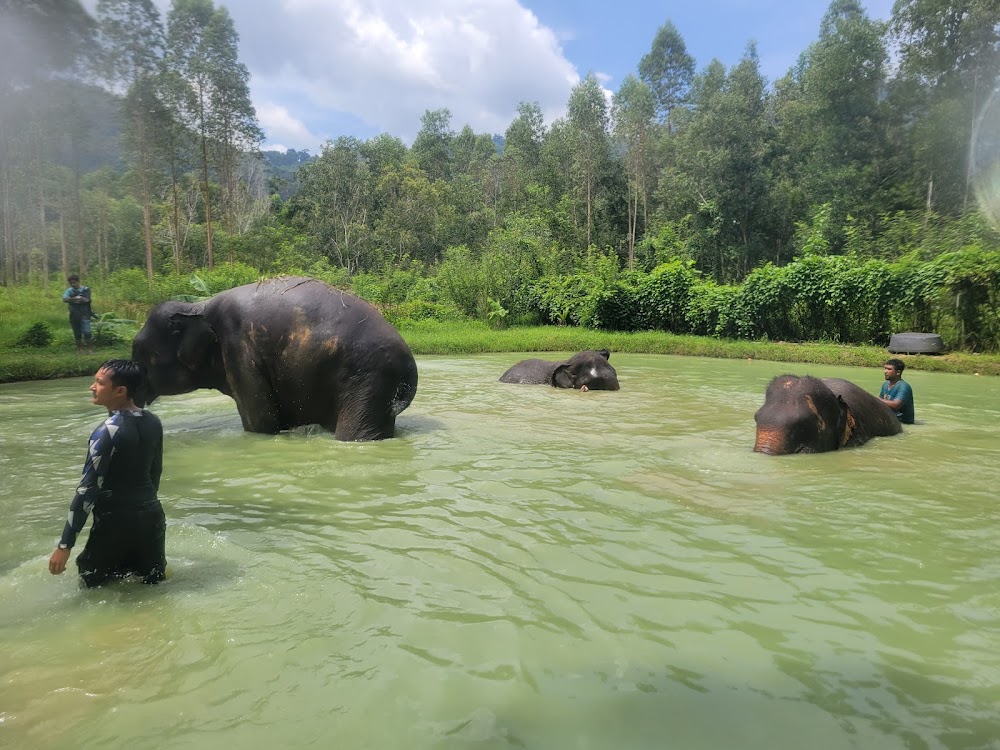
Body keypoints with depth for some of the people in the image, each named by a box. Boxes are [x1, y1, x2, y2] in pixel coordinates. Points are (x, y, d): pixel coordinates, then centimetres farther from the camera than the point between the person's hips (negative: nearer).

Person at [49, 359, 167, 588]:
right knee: (155, 583, 15)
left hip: (116, 522, -6)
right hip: (152, 516, 7)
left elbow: (88, 488, -17)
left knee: (93, 587, 12)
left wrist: (65, 545, -13)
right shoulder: (153, 422, 3)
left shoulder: (109, 430, -17)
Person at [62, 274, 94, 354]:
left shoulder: (86, 289, 1)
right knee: (77, 334, 9)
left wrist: (72, 299, -9)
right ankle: (79, 349, 22)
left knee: (86, 332, -14)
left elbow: (86, 300, -11)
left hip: (84, 315, -3)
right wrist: (76, 298, -23)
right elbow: (65, 299, -8)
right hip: (74, 315, 3)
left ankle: (90, 349, -3)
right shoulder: (69, 291, 9)